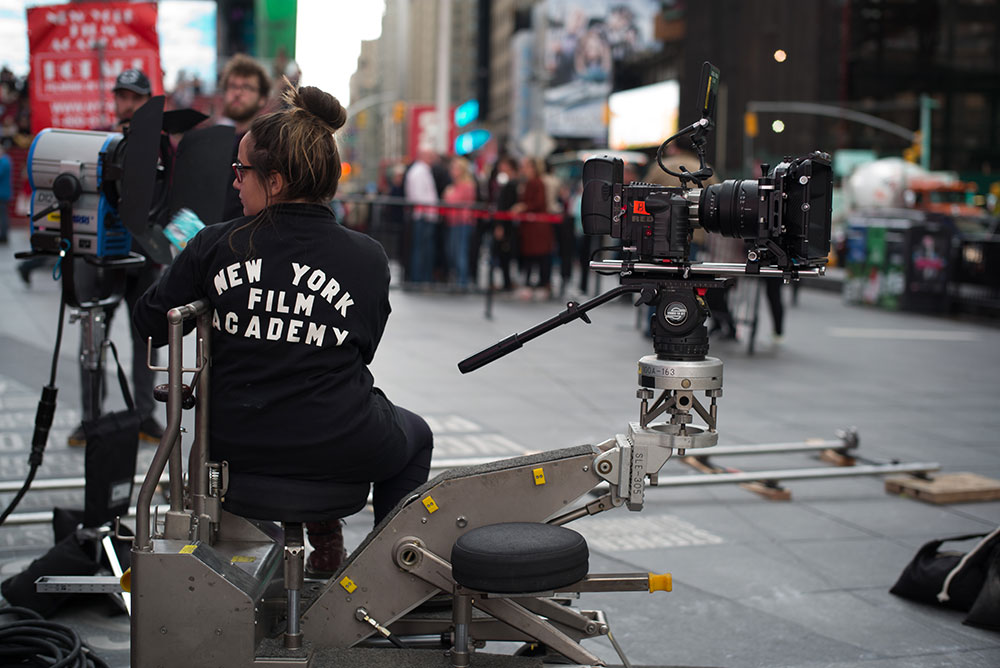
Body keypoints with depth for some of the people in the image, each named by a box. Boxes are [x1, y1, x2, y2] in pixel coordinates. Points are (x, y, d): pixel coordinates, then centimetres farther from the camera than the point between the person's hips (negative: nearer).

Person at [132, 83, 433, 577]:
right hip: (340, 451, -3)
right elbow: (362, 350, 4)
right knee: (415, 434, 32)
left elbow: (150, 324, 3)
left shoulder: (215, 246, -8)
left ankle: (323, 537, 33)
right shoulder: (367, 257, -9)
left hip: (234, 446, 3)